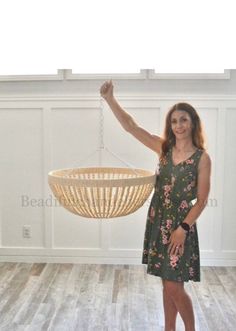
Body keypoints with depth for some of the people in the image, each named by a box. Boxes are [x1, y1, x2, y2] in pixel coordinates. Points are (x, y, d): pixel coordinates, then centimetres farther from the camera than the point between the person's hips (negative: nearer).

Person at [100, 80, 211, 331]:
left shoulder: (202, 158, -9)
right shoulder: (164, 147, 3)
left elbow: (202, 200, -9)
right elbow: (130, 126, 0)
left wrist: (183, 228, -15)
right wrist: (110, 99, -6)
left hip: (180, 224, -4)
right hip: (158, 222, 4)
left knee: (174, 288, 0)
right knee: (167, 284, 16)